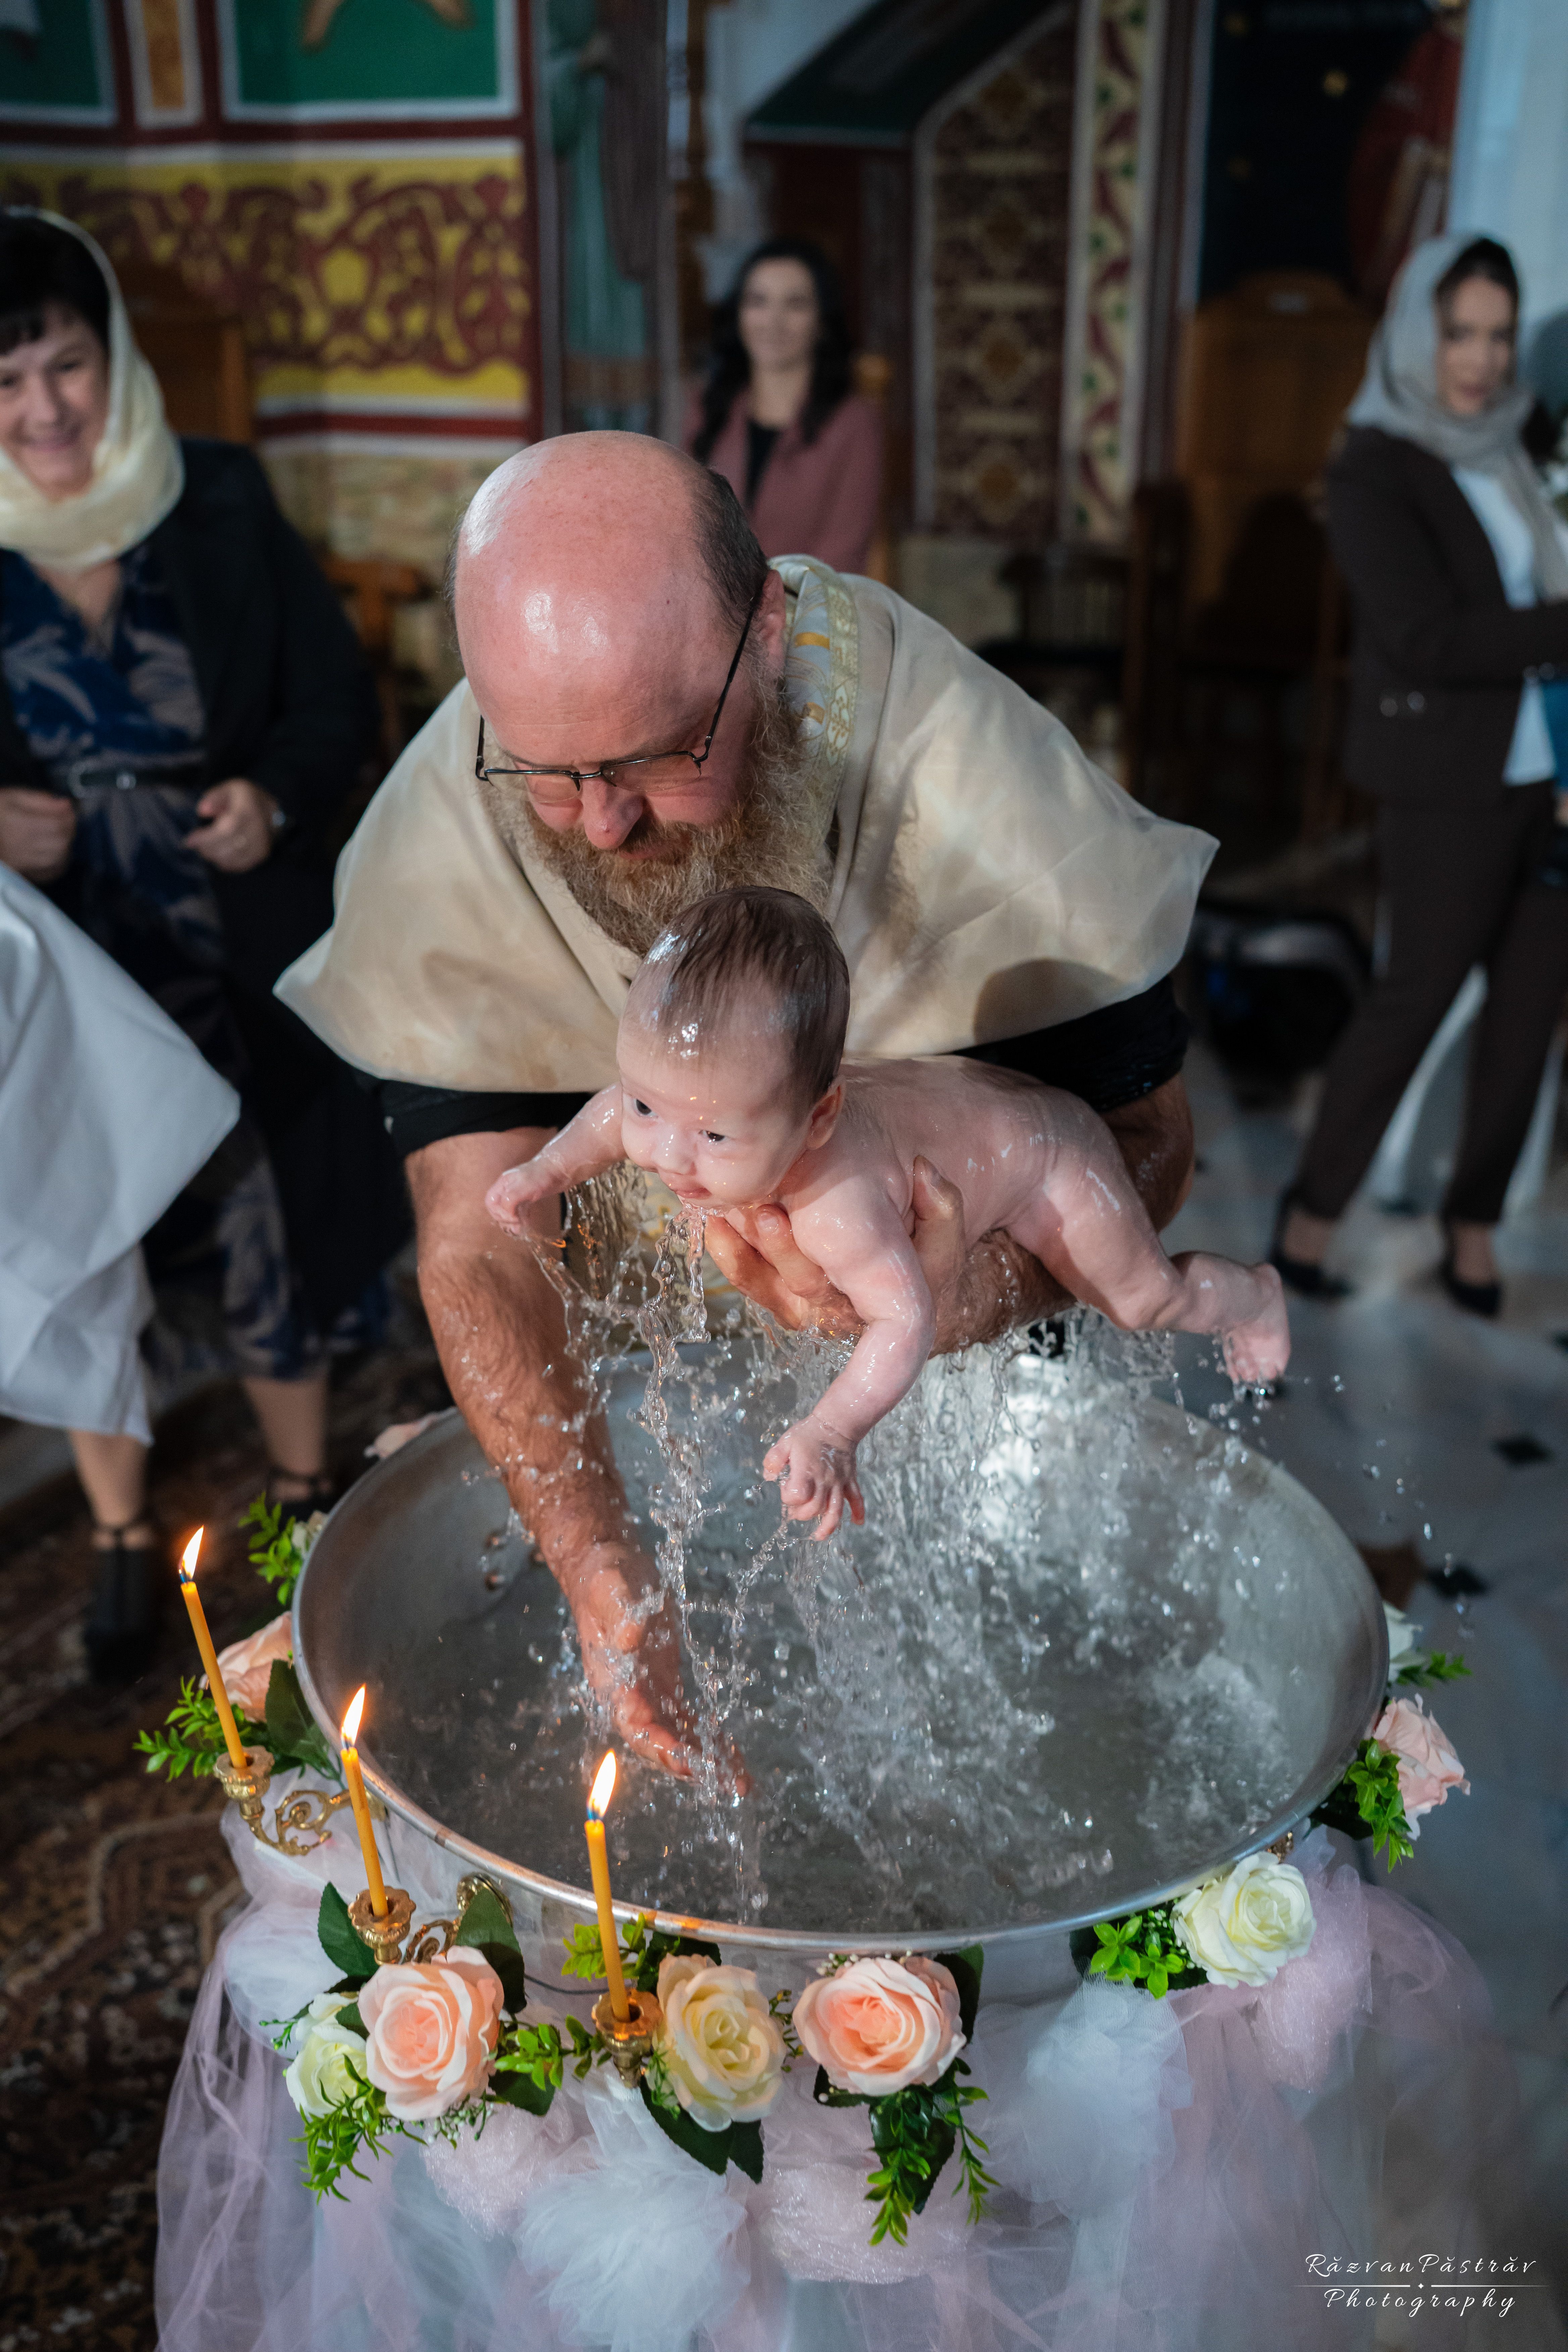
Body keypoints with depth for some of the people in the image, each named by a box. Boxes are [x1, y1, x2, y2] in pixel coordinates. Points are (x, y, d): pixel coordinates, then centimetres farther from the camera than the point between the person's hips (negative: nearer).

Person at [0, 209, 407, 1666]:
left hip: (236, 964, 0)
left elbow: (336, 695, 2)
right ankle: (121, 1539, 35)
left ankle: (306, 1495, 39)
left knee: (268, 1243, 14)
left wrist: (277, 795, -16)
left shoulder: (219, 501, -4)